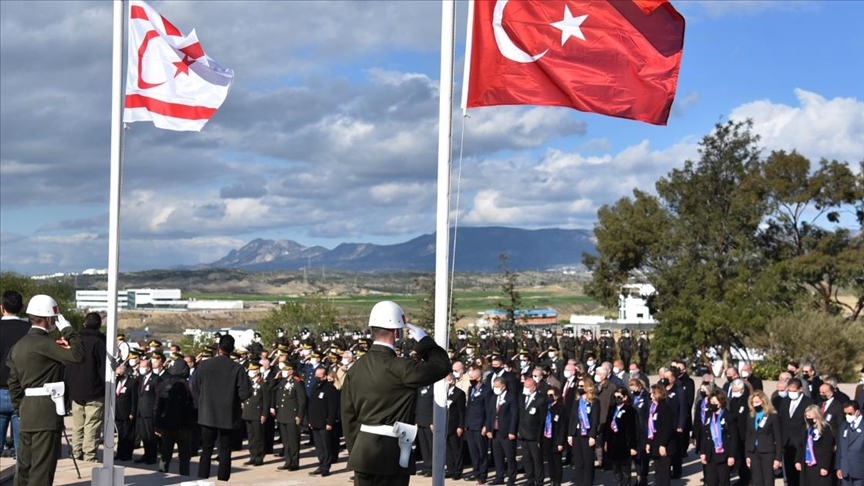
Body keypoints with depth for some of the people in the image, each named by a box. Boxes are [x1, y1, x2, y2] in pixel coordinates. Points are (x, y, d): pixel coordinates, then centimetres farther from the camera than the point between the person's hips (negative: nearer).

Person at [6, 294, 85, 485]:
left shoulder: (18, 346, 15)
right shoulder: (43, 342, -13)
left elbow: (14, 383, 17)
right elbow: (77, 355, -23)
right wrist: (68, 329, -10)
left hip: (27, 413, 9)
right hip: (46, 412, -9)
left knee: (25, 466, 13)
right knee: (42, 468, -7)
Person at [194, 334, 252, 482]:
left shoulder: (203, 365, -7)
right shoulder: (237, 369, -13)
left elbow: (196, 387, 4)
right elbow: (245, 393, -15)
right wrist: (233, 398, 6)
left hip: (207, 414, 2)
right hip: (228, 415, -2)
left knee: (206, 450, 11)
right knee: (225, 450, 8)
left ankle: (202, 479, 11)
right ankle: (223, 479, 8)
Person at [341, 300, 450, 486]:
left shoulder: (356, 368, 6)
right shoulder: (399, 367, -15)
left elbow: (348, 415, 9)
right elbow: (442, 366, -12)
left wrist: (355, 450, 15)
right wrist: (425, 340, 0)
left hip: (362, 451, 7)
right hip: (390, 452, -6)